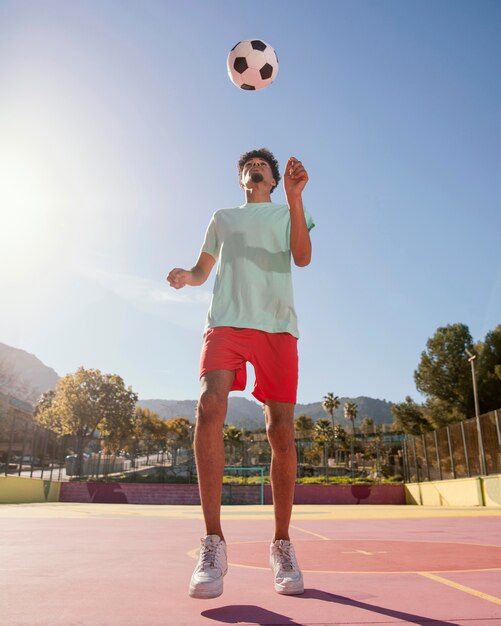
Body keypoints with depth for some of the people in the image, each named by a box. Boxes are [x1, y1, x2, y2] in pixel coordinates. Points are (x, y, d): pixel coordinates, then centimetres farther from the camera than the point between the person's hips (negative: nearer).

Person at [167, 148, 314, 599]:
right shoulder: (222, 217, 27)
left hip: (278, 325, 0)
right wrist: (185, 276, 2)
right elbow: (203, 269, 27)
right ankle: (213, 542, -15)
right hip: (226, 321, 1)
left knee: (281, 432, -8)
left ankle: (282, 545, 9)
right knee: (209, 408, -24)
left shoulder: (289, 212, 21)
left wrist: (295, 196, -10)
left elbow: (303, 257, 2)